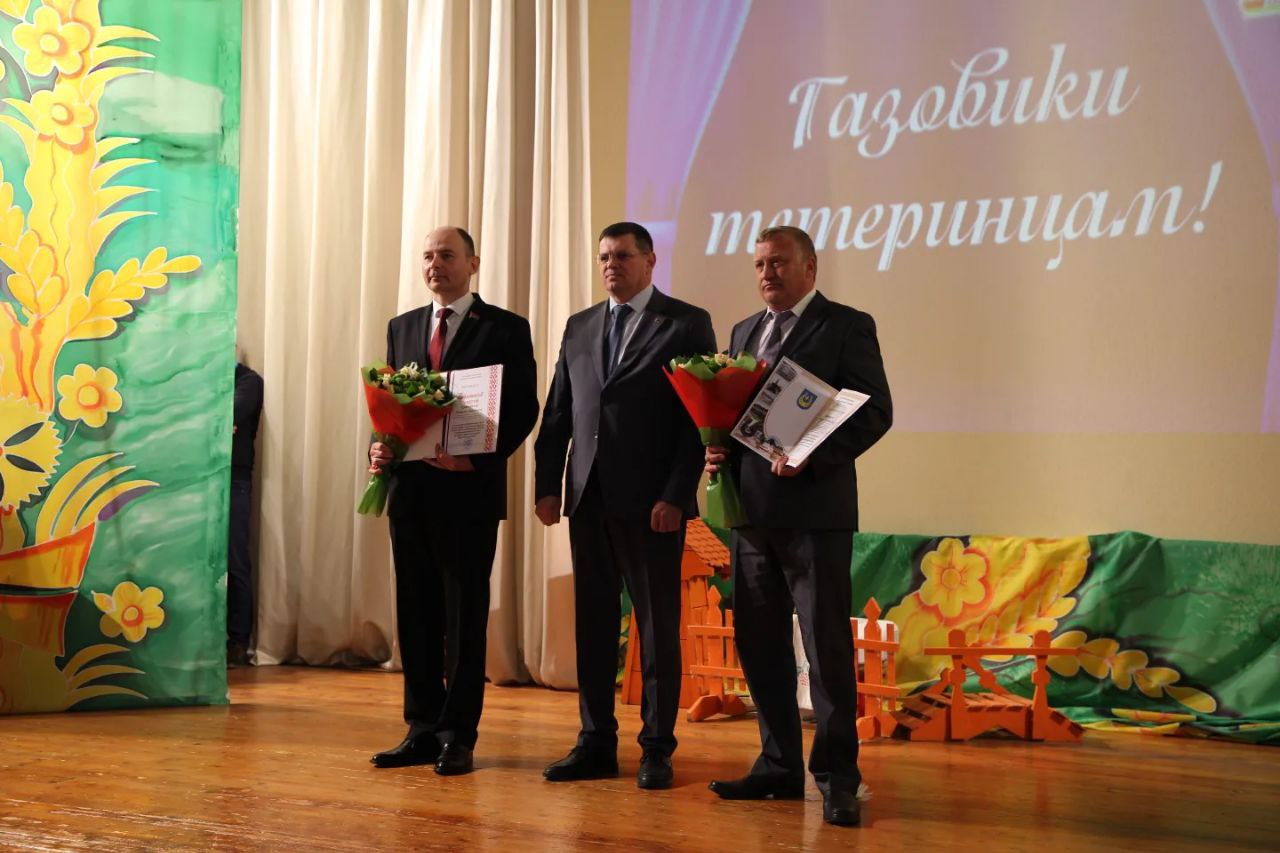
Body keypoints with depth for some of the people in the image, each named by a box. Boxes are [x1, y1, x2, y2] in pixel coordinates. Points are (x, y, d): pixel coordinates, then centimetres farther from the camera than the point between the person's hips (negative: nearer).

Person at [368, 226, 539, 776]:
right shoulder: (402, 328, 15)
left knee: (465, 616, 1)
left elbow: (524, 409, -5)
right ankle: (423, 729, 17)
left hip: (470, 490, -5)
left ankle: (457, 736, 8)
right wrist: (379, 447, -4)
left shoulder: (506, 329, 0)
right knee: (416, 614, 9)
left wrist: (477, 459, -17)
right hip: (410, 489, 5)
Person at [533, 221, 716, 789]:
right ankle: (595, 743, 17)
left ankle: (657, 749, 11)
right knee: (593, 624, 9)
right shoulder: (579, 328, 15)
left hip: (652, 502, -5)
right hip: (588, 499, 5)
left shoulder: (687, 325, 0)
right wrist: (547, 486, 5)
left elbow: (699, 418, -7)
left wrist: (675, 495, -14)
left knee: (658, 626, 2)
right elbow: (557, 416, 15)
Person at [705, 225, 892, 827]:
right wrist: (719, 450, 0)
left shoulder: (847, 326, -2)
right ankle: (779, 765, 21)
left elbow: (876, 411, -9)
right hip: (751, 510, 7)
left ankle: (836, 777, 5)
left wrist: (812, 456, -20)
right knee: (759, 643, 10)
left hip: (815, 508, -6)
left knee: (827, 645, -4)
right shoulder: (744, 332, 18)